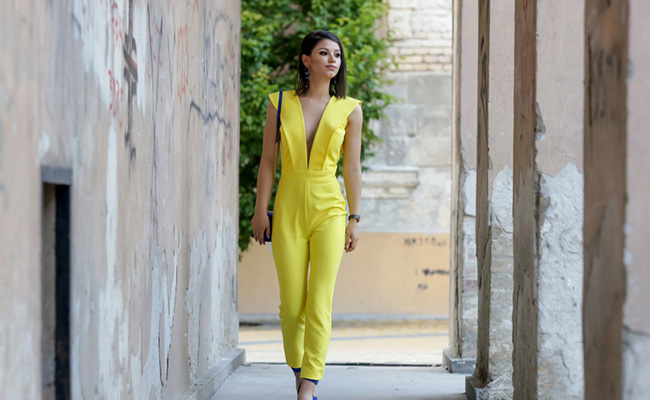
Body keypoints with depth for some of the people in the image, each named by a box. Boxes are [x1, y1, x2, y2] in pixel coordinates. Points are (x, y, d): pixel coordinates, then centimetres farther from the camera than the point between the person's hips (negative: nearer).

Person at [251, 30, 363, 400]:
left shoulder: (350, 110, 4)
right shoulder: (280, 104, 4)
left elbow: (353, 168, 5)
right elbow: (268, 161, 5)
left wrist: (355, 219, 2)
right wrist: (261, 210, 0)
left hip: (329, 207, -1)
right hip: (289, 207, 1)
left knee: (320, 300, -12)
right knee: (292, 301, 2)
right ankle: (298, 369, 24)